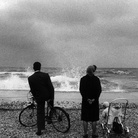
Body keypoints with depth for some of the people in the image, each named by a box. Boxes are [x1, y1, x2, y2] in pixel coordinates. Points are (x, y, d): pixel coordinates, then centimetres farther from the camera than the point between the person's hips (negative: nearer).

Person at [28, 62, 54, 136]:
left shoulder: (30, 78, -8)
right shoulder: (46, 75, -12)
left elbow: (32, 90, 1)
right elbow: (51, 87, -12)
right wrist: (52, 98, -4)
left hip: (39, 98, 1)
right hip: (48, 96, -1)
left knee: (40, 113, 11)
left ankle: (39, 130, 12)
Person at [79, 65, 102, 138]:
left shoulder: (83, 79, -6)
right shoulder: (96, 79, -6)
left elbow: (81, 90, -9)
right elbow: (99, 90, -8)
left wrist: (87, 99, -9)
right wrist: (94, 99, -9)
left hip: (85, 101, 0)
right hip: (95, 101, 0)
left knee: (85, 119, 9)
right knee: (94, 118, 11)